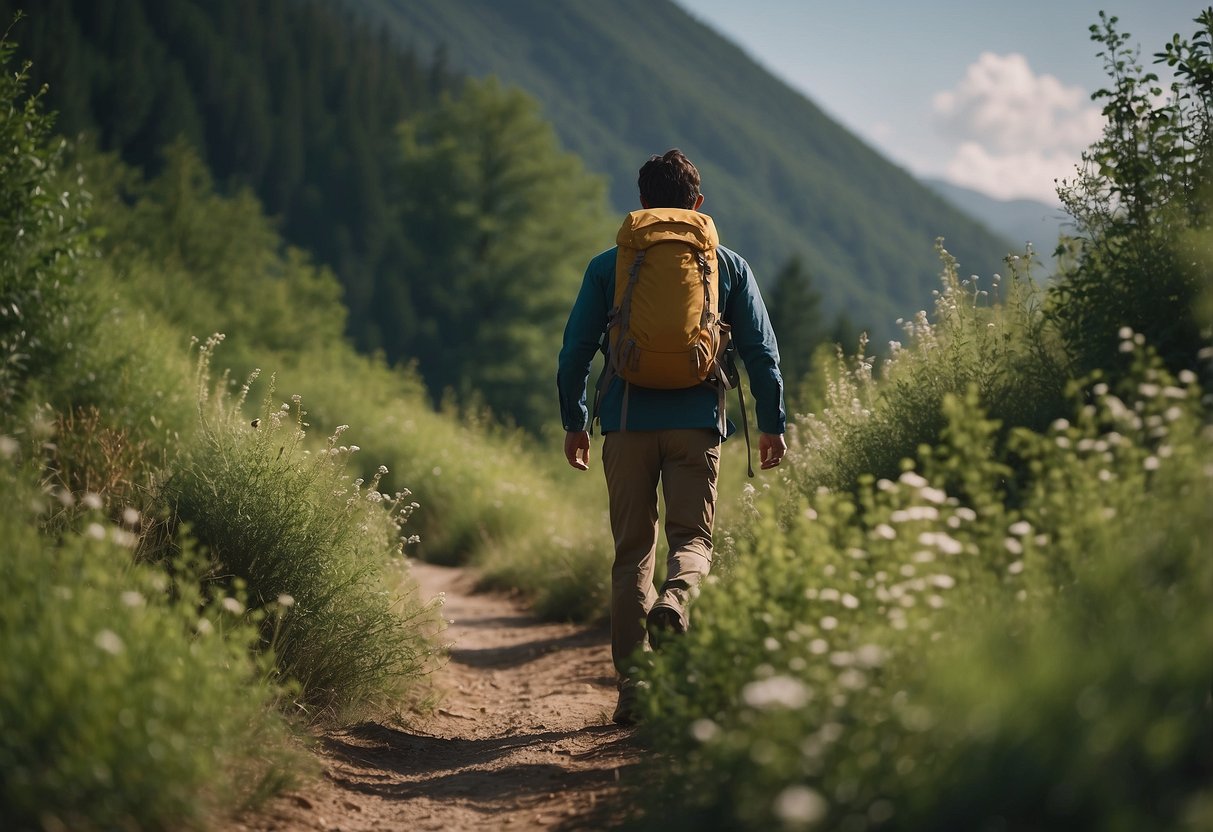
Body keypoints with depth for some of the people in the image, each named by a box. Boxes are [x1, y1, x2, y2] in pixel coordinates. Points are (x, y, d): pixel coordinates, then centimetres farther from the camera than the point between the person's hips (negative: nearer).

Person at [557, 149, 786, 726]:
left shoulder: (608, 266, 8)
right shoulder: (728, 265, 8)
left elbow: (575, 350, 7)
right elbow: (761, 351, 7)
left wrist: (573, 422, 17)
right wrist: (772, 424, 14)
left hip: (627, 421, 1)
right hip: (697, 423, -1)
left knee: (632, 549, 7)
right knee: (693, 537, 5)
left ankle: (632, 685, 2)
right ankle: (675, 599, -30)